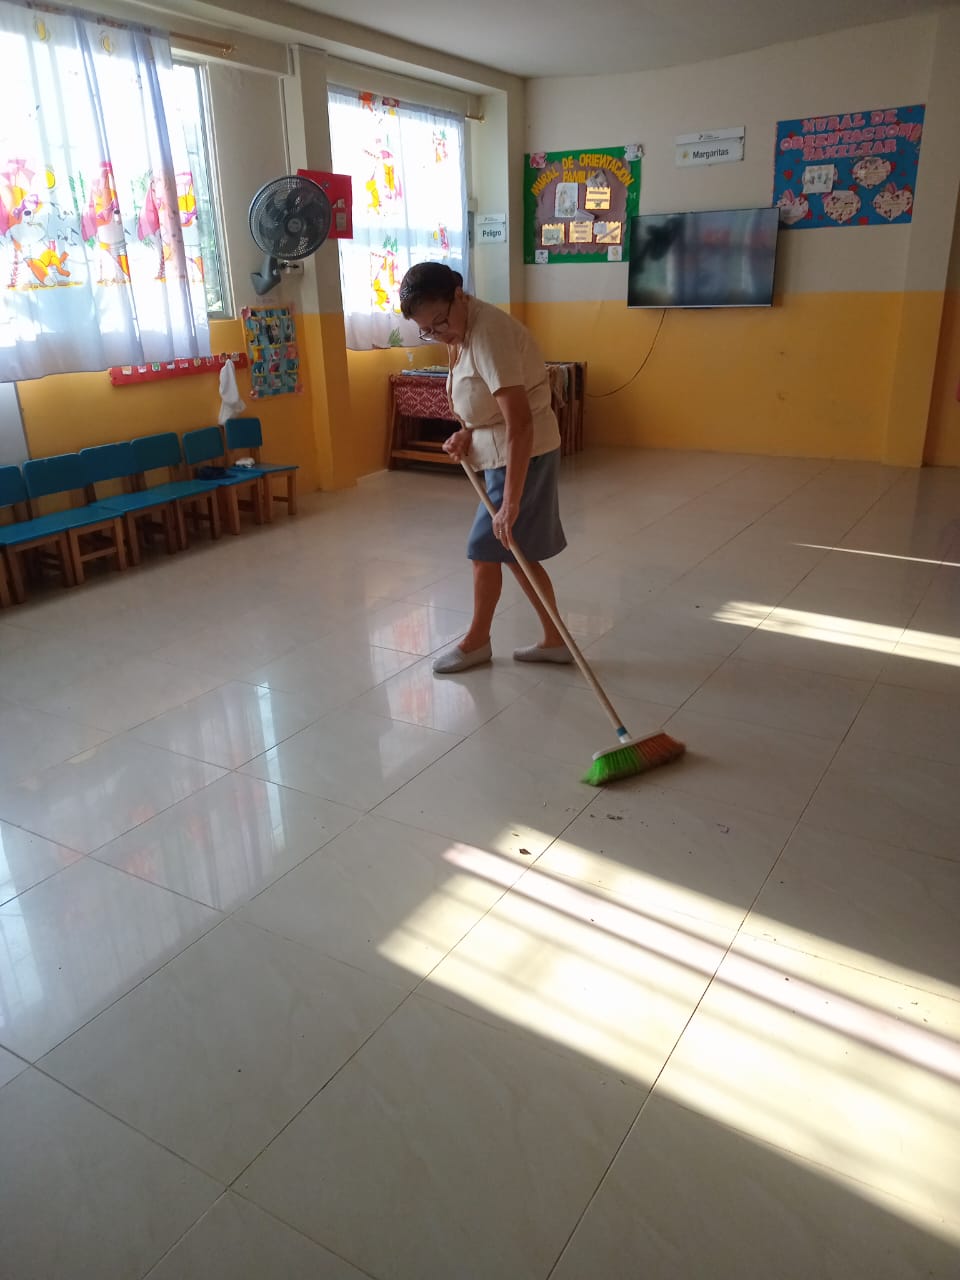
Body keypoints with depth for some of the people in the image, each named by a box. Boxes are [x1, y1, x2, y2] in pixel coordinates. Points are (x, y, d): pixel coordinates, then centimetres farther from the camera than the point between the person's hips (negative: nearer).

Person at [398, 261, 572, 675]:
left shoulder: (488, 334, -26)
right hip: (502, 454, 10)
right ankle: (554, 640, 23)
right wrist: (466, 432, -2)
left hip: (523, 455, -10)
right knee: (513, 552, 13)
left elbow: (520, 423, -33)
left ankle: (476, 641, 24)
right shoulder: (461, 332, 5)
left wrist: (510, 501, -36)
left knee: (486, 548, 3)